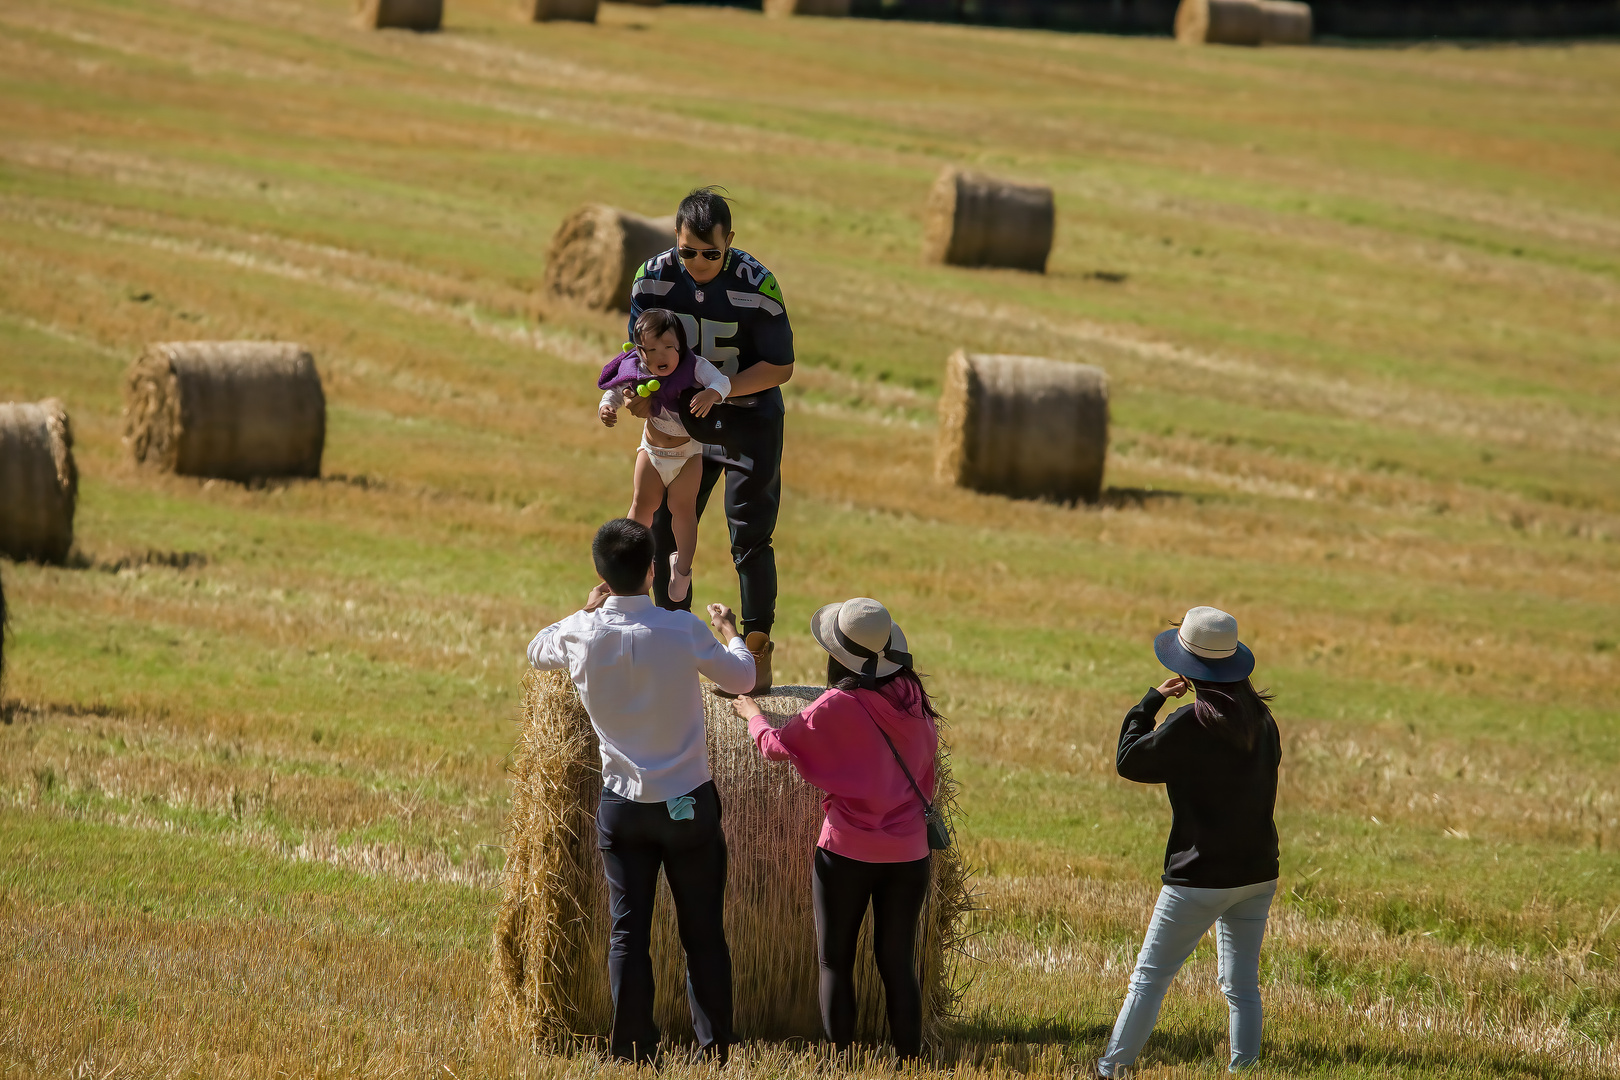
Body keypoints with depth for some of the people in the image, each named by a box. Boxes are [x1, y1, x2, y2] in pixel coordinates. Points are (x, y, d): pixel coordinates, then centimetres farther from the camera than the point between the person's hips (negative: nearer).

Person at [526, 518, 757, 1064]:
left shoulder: (581, 634, -8)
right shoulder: (682, 629, -15)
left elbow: (537, 652, 16)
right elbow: (742, 677, 2)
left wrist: (589, 609, 25)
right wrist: (730, 630, 21)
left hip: (622, 806, 2)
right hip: (689, 802, -2)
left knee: (628, 932, 5)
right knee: (703, 932, 6)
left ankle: (634, 1051, 6)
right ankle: (715, 1048, 9)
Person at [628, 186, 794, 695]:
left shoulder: (756, 285, -22)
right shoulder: (653, 277, -11)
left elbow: (780, 366, -15)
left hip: (749, 418, -4)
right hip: (682, 420, 4)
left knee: (749, 536, -6)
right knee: (666, 531, 4)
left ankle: (757, 653, 5)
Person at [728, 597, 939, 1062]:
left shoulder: (837, 707, -13)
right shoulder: (914, 699, 1)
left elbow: (777, 746, -3)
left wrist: (752, 714, 16)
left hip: (848, 852, -4)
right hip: (910, 851, 4)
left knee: (835, 960, 6)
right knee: (897, 962, 10)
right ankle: (910, 1060, 9)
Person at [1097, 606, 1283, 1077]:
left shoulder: (1192, 723, -17)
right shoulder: (1259, 716, 3)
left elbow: (1129, 760, -7)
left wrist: (1152, 701, 4)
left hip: (1201, 875, -6)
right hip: (1258, 872, 6)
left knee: (1150, 977, 2)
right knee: (1242, 987, 12)